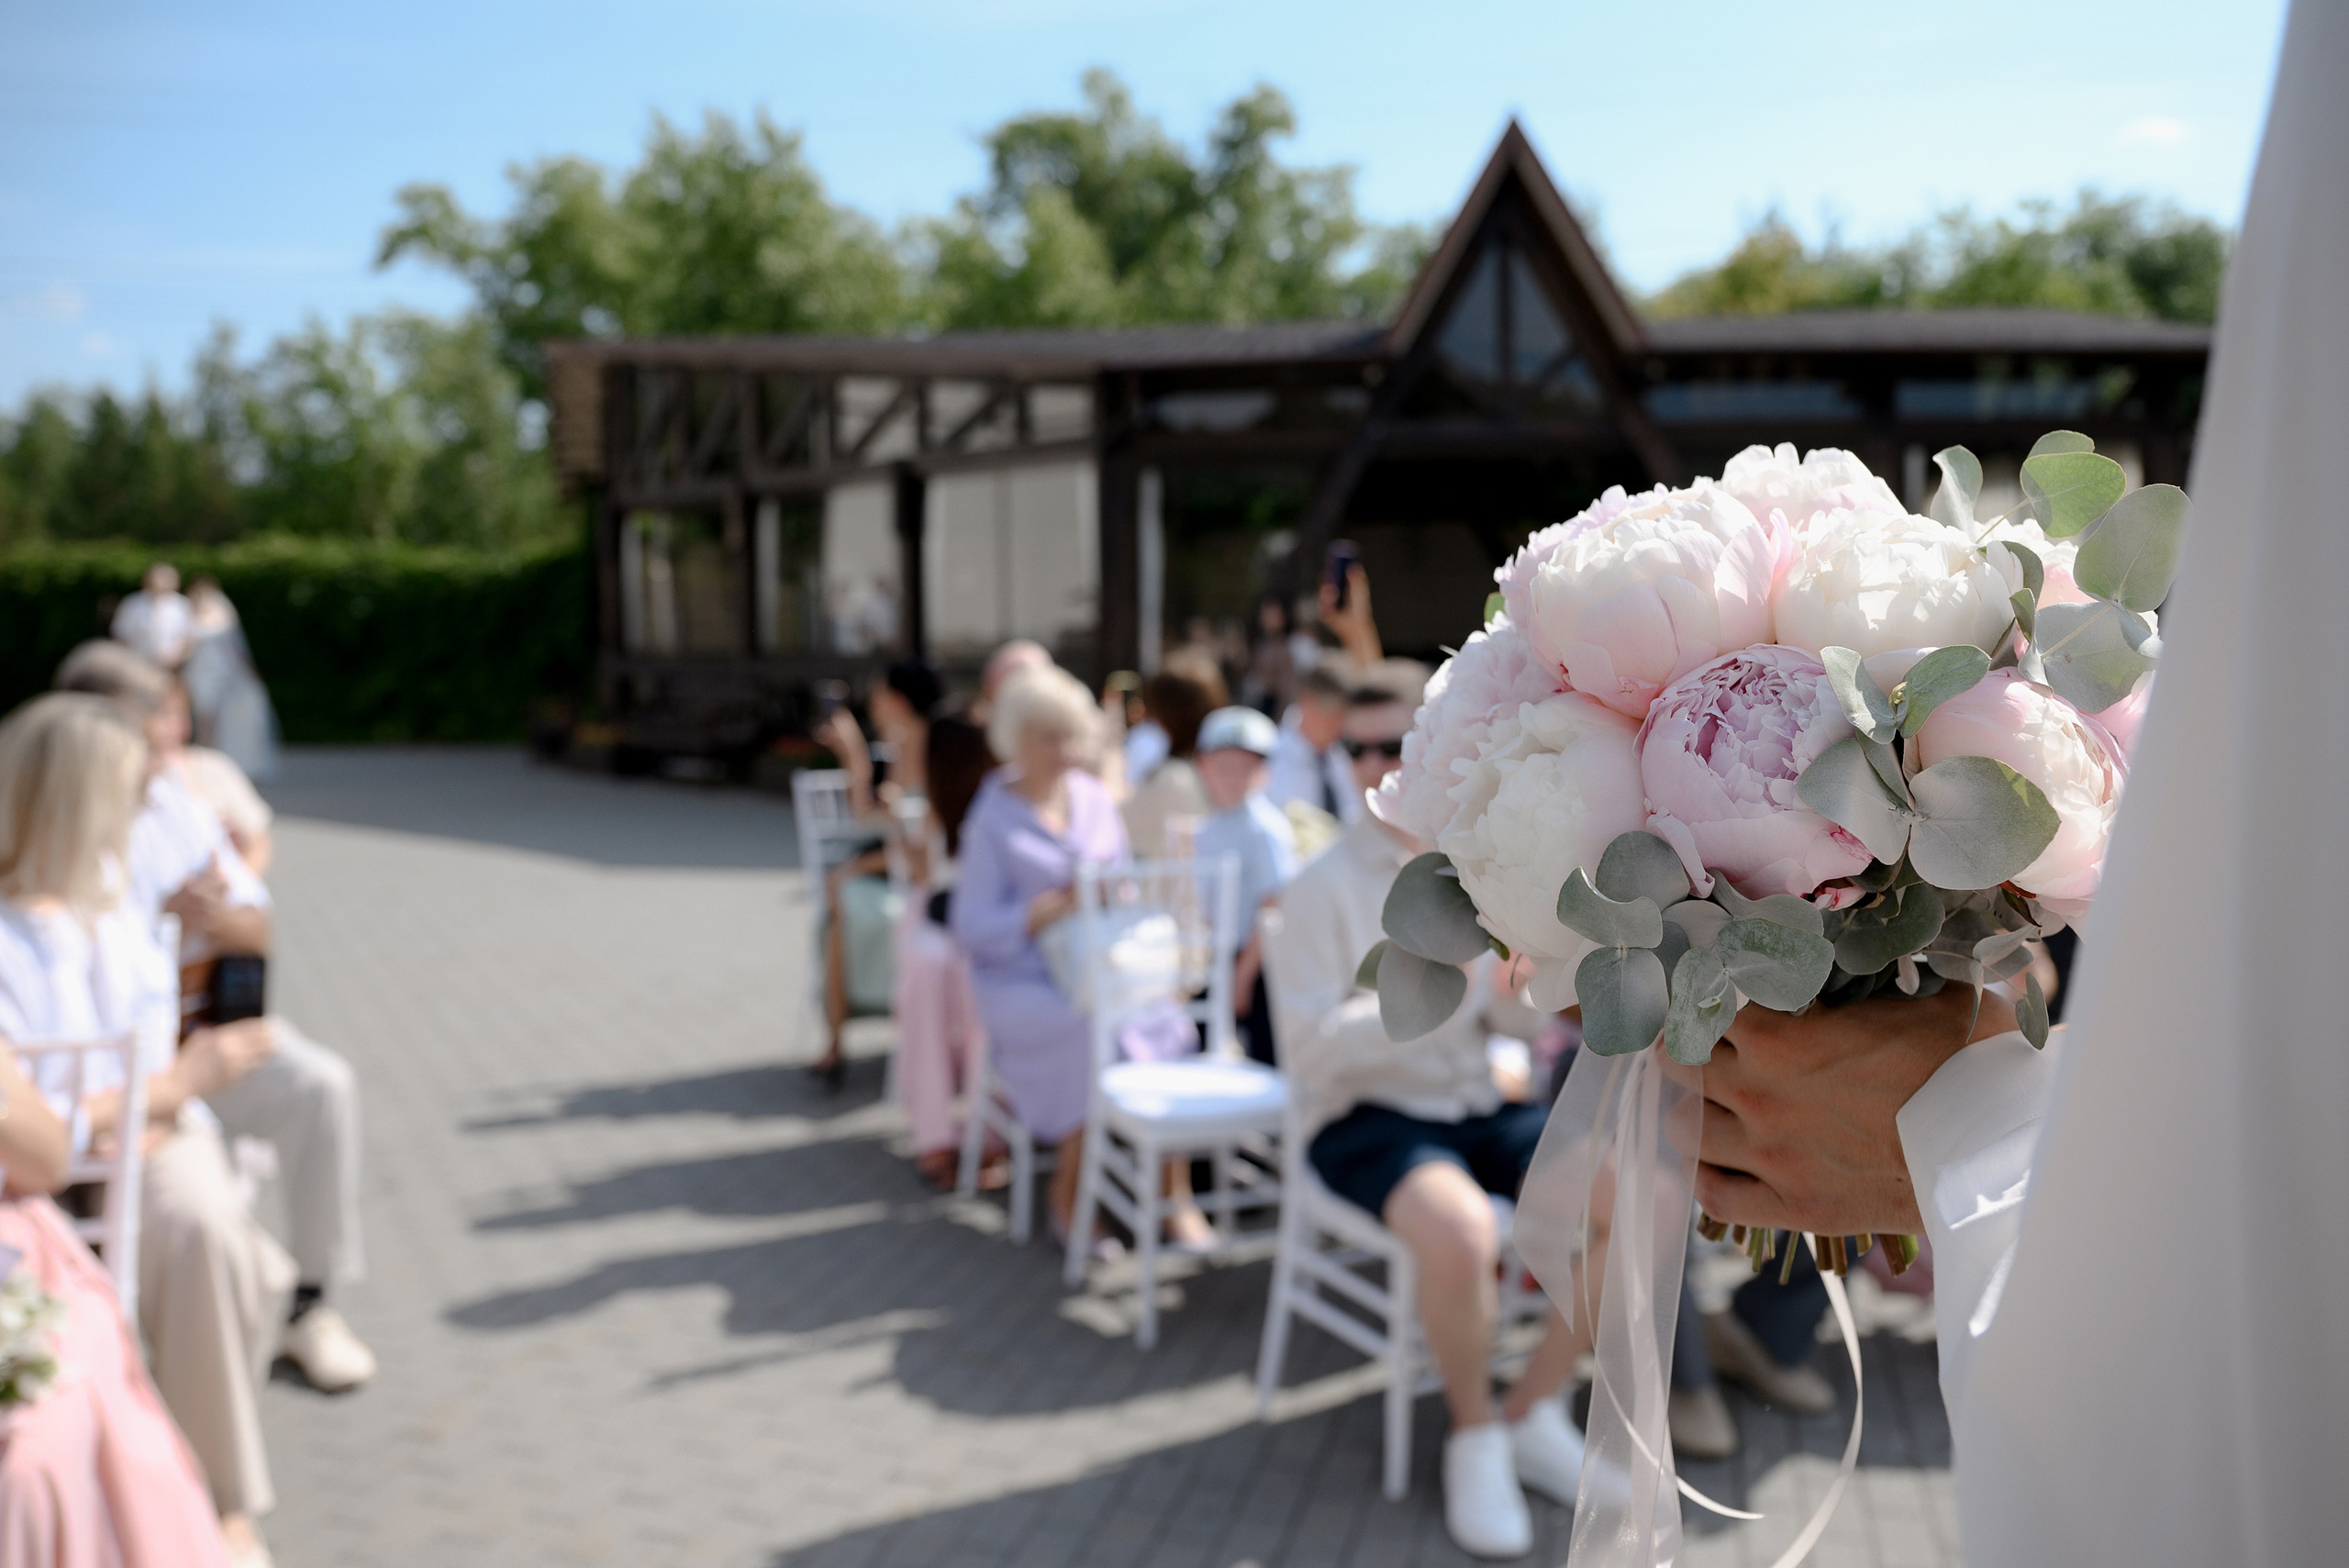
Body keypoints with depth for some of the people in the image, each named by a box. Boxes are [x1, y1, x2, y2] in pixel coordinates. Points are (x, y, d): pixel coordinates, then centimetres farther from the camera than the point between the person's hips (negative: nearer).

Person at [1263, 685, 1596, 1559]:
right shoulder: (1326, 887, -9)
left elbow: (1532, 1021, 7)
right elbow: (1311, 1049, -15)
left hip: (1478, 1107, 6)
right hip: (1366, 1119, -5)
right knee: (1460, 1233, -36)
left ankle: (1533, 1409, 4)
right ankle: (1475, 1435, -5)